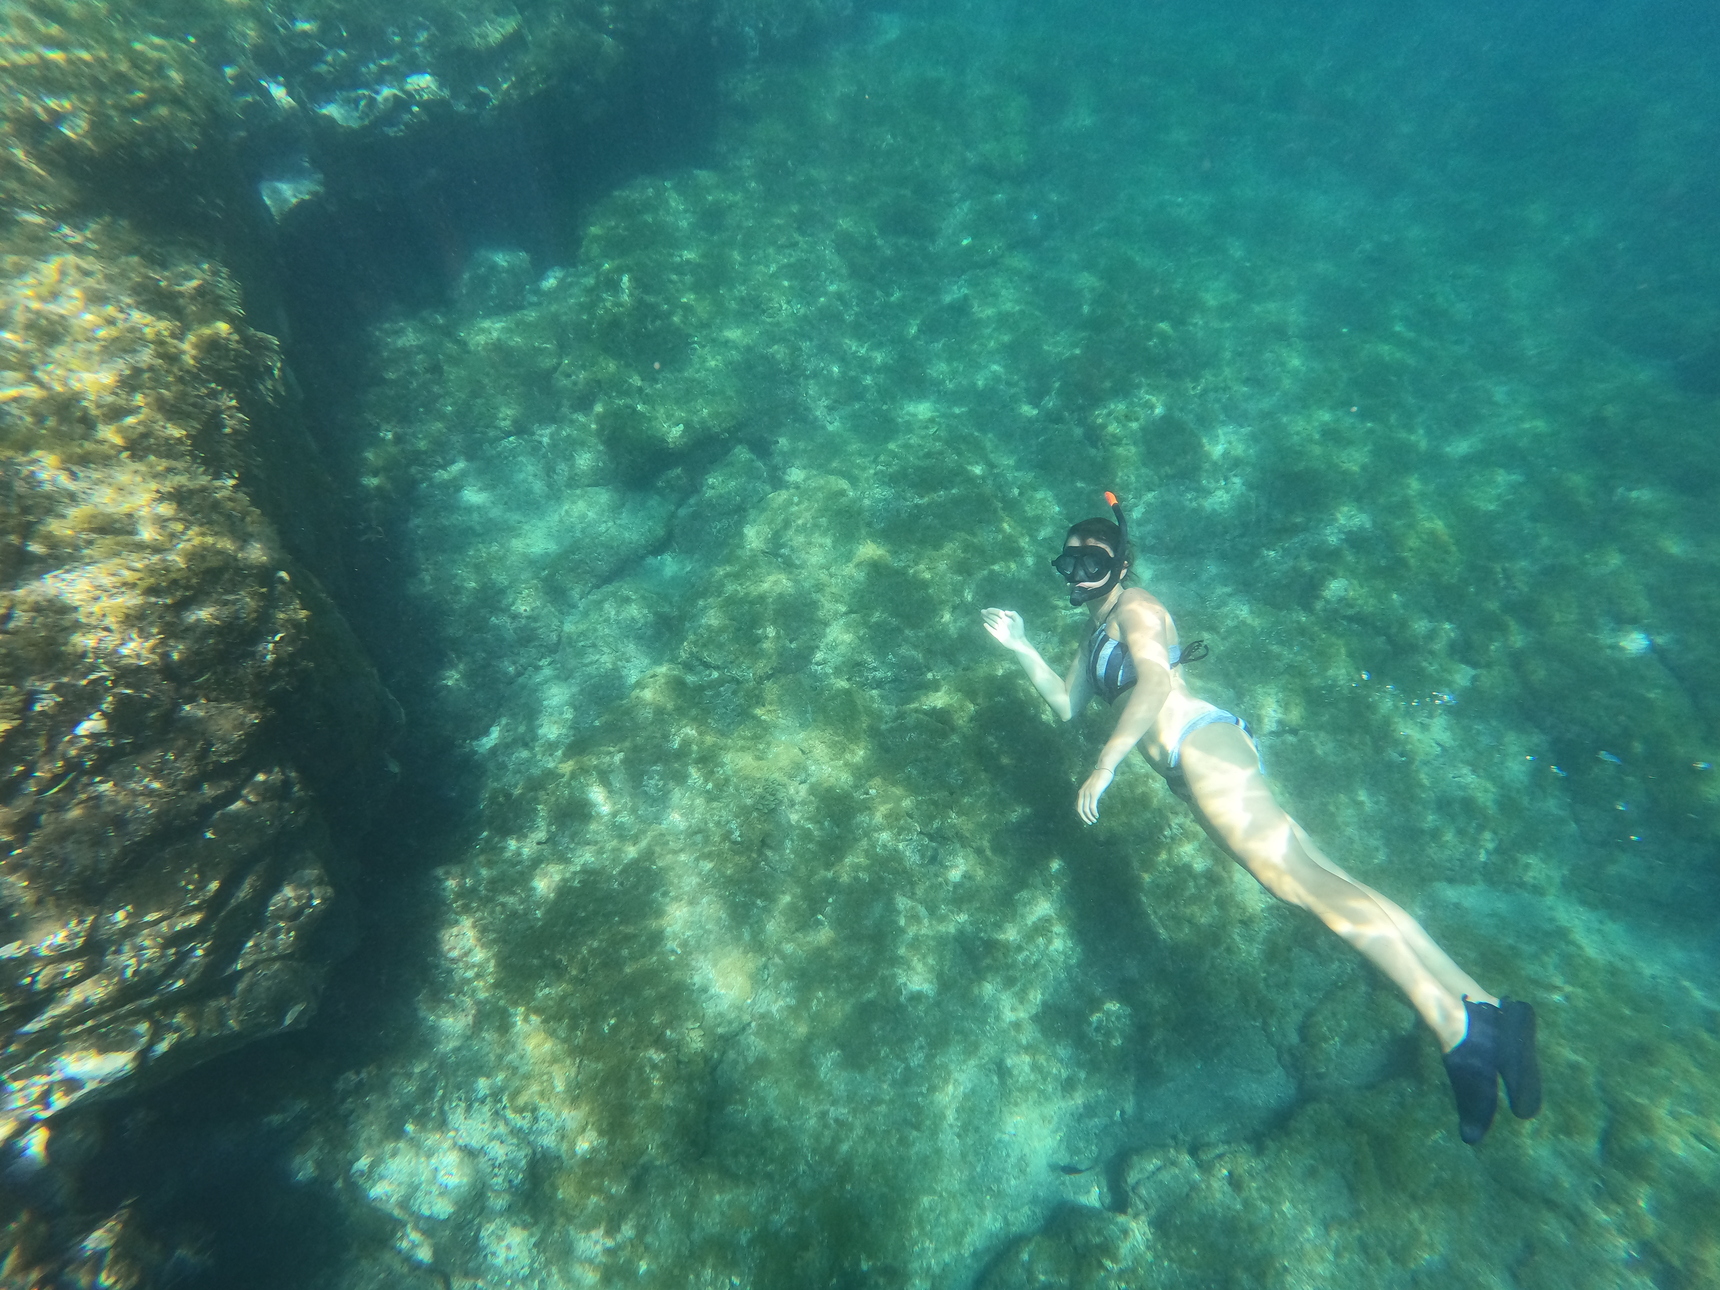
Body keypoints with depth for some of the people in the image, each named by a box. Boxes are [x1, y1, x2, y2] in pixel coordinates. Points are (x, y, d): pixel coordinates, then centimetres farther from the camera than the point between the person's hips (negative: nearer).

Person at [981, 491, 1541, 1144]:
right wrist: (1021, 647, 21)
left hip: (1199, 741, -9)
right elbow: (1066, 703, 28)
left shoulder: (1133, 606, 2)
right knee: (1323, 878, 0)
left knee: (1302, 879, -21)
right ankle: (1483, 1006, -1)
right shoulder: (1097, 633, 30)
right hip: (1192, 765, 9)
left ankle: (1455, 1026, -22)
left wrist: (1104, 764, -20)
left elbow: (1155, 683, -15)